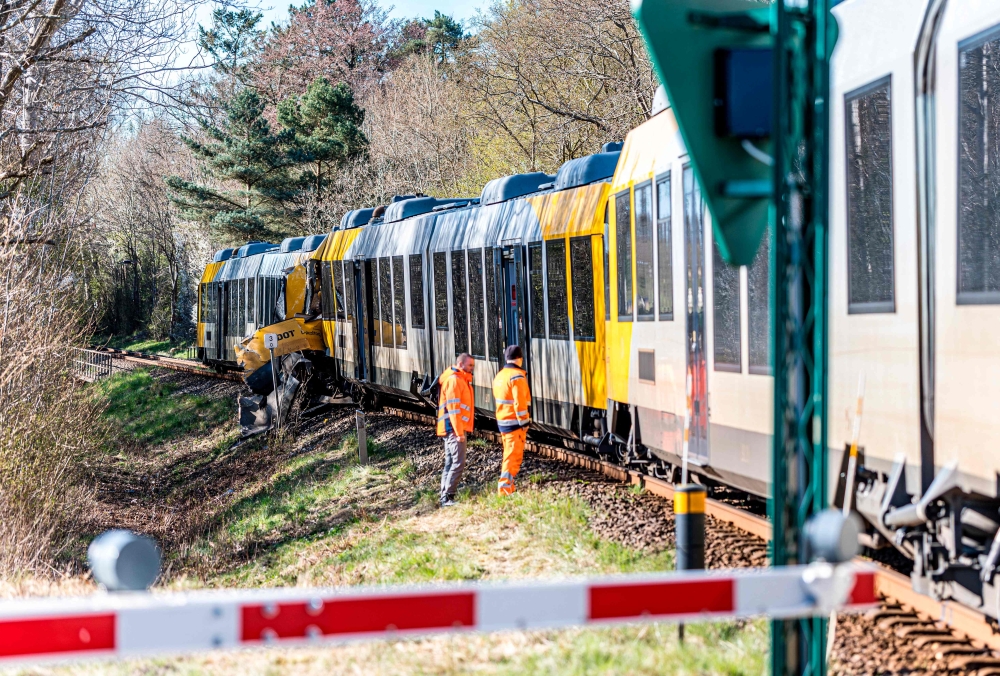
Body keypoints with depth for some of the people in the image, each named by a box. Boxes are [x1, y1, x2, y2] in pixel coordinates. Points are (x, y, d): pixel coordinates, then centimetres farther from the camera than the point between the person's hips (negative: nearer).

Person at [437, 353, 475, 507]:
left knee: (450, 464, 11)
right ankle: (448, 497, -16)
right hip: (454, 429, -11)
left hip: (452, 430, 11)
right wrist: (459, 432, -21)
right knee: (458, 463, -14)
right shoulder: (454, 380, -12)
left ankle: (445, 499, 13)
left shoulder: (461, 380, 21)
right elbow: (453, 407, -18)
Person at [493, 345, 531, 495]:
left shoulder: (500, 376, 12)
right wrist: (524, 422, -14)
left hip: (502, 421, 9)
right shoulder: (517, 376, -15)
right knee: (514, 456, -6)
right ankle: (505, 489, -11)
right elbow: (519, 402, -20)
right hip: (514, 422, -9)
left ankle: (507, 487, 22)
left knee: (509, 454, 18)